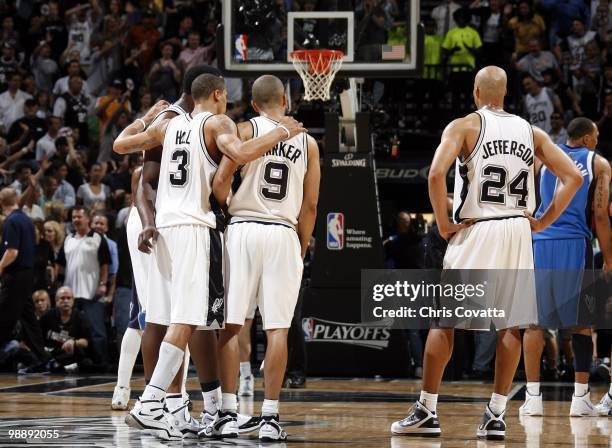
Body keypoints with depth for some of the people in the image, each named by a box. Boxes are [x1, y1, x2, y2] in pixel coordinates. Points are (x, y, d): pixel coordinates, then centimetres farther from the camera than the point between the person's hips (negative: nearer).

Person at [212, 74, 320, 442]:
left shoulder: (247, 131, 0)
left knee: (231, 324, 3)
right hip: (284, 235, 2)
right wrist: (301, 251, 19)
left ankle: (229, 412, 0)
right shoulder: (308, 143, 9)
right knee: (277, 329, 1)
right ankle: (270, 417, -3)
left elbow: (220, 183, -7)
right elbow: (310, 206, 9)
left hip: (244, 230, -1)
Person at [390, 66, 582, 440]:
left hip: (475, 230, -3)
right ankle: (497, 414, 5)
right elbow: (574, 177, 6)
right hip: (518, 231, 3)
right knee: (510, 325, 7)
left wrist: (443, 223, -7)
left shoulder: (465, 126, -3)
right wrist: (543, 222, 7)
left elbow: (437, 174, -18)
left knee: (444, 321, 5)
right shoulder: (531, 132, 9)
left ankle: (427, 411, 6)